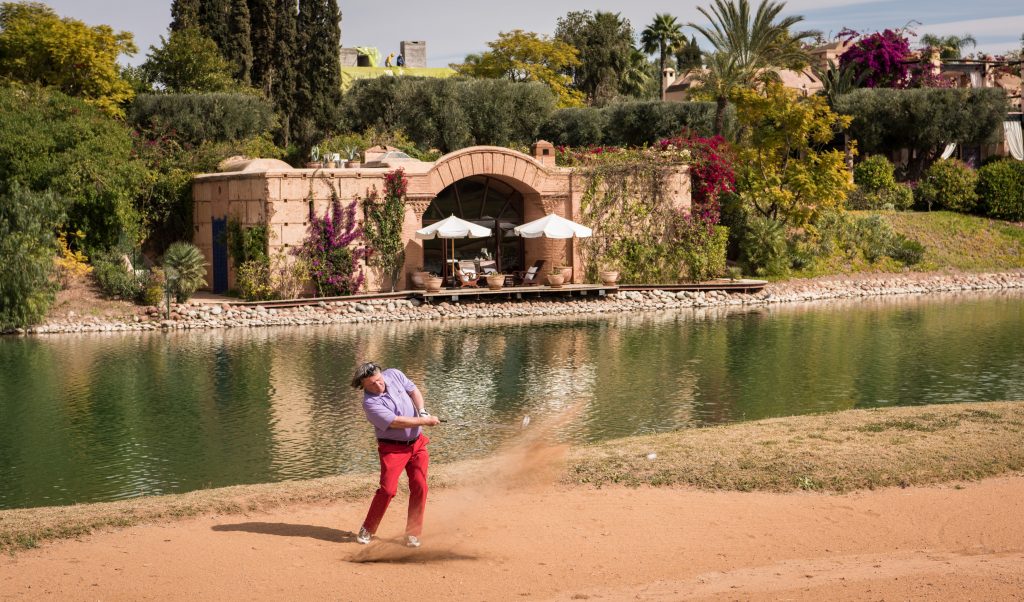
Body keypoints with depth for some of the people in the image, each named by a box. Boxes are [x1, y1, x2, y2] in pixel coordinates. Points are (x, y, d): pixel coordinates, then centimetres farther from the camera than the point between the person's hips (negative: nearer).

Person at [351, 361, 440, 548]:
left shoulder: (394, 375, -3)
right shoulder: (370, 403, -21)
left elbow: (414, 391, 9)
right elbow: (396, 422, -25)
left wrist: (422, 411, -9)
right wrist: (425, 421, -21)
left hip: (417, 443, 5)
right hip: (393, 448, -5)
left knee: (419, 487, -2)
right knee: (388, 489, -14)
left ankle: (413, 533, 8)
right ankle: (367, 530, 5)